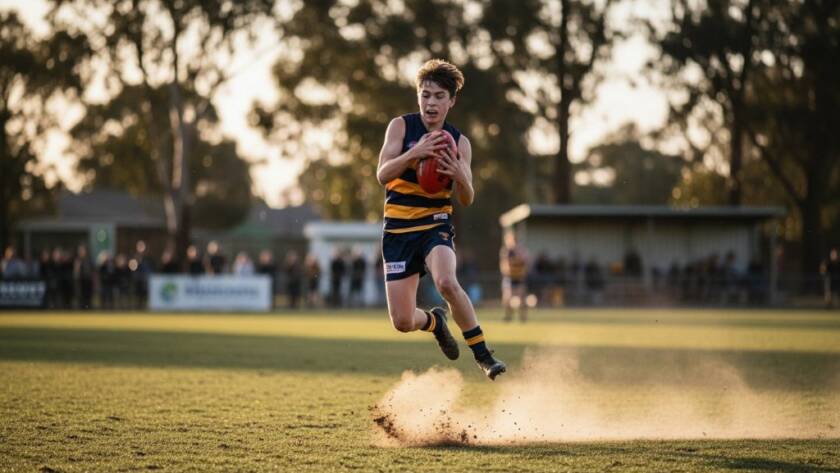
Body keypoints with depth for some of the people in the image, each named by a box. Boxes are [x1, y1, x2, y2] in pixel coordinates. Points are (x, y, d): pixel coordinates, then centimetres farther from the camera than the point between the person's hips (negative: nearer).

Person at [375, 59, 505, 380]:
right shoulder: (401, 126, -2)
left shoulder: (459, 142, 2)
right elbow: (382, 174, -13)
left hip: (436, 224, -1)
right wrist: (414, 153, -30)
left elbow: (467, 200, 0)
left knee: (446, 283, -34)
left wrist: (460, 176, -22)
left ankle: (483, 356, -20)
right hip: (398, 229, 1)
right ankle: (435, 322, 36)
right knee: (403, 323, -2)